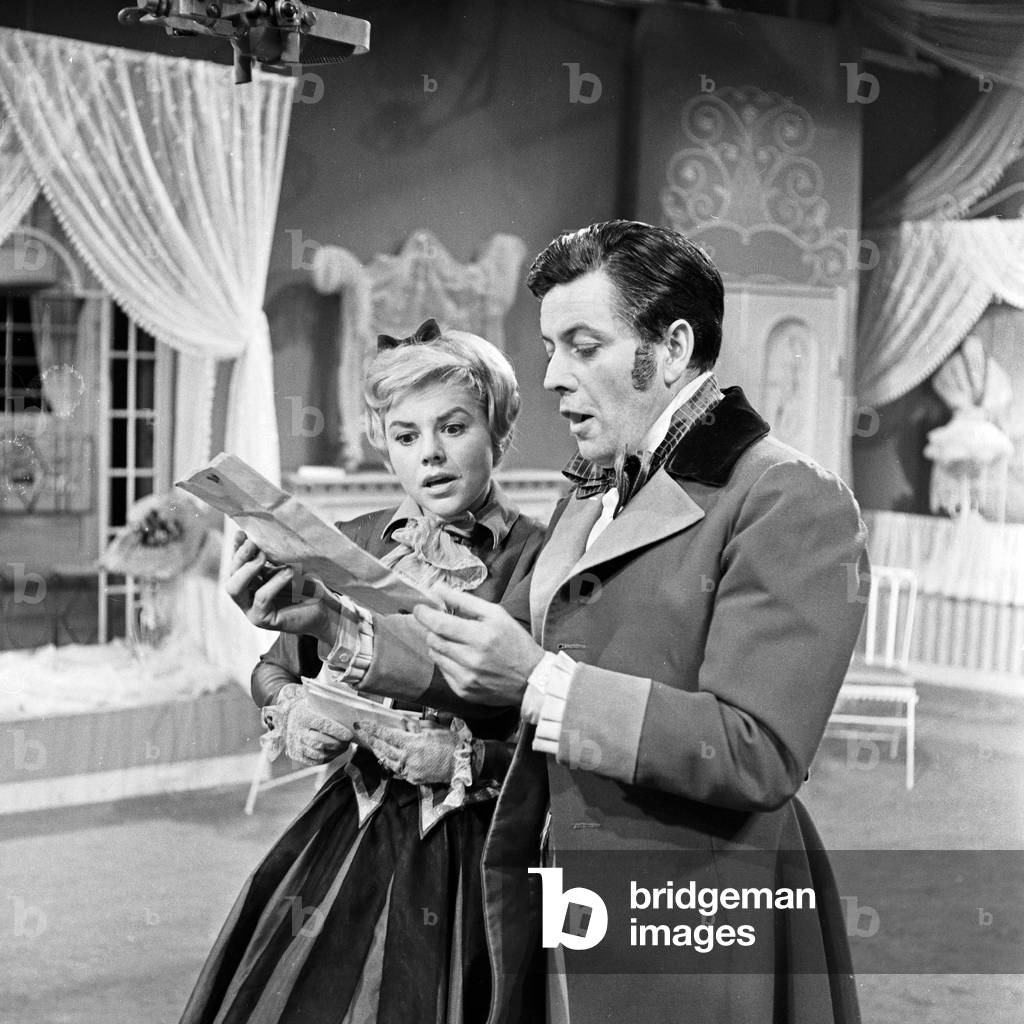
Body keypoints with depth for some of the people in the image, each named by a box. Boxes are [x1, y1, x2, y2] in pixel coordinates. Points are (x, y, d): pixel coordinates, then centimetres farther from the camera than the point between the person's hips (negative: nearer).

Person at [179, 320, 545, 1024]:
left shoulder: (539, 562, -11)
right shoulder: (352, 545, 4)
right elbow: (272, 671, 16)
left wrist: (458, 759, -24)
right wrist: (294, 713, -4)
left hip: (468, 857, -4)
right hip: (347, 842, 5)